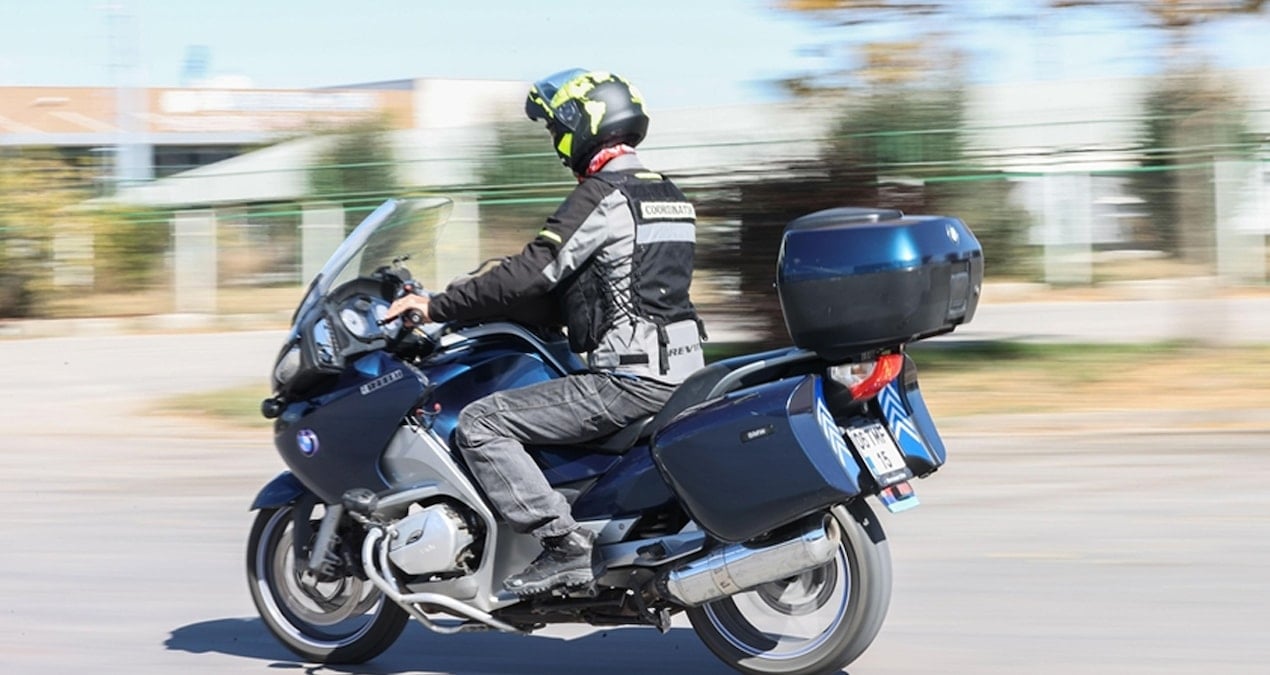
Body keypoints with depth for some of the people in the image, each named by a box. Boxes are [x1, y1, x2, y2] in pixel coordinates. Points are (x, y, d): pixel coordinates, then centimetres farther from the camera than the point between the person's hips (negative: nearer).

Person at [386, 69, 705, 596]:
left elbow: (530, 274, -17)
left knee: (481, 424, -10)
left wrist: (437, 307, -10)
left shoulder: (602, 197, -12)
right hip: (681, 373, 10)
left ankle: (563, 545, -17)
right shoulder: (663, 192, 18)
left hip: (628, 380, -10)